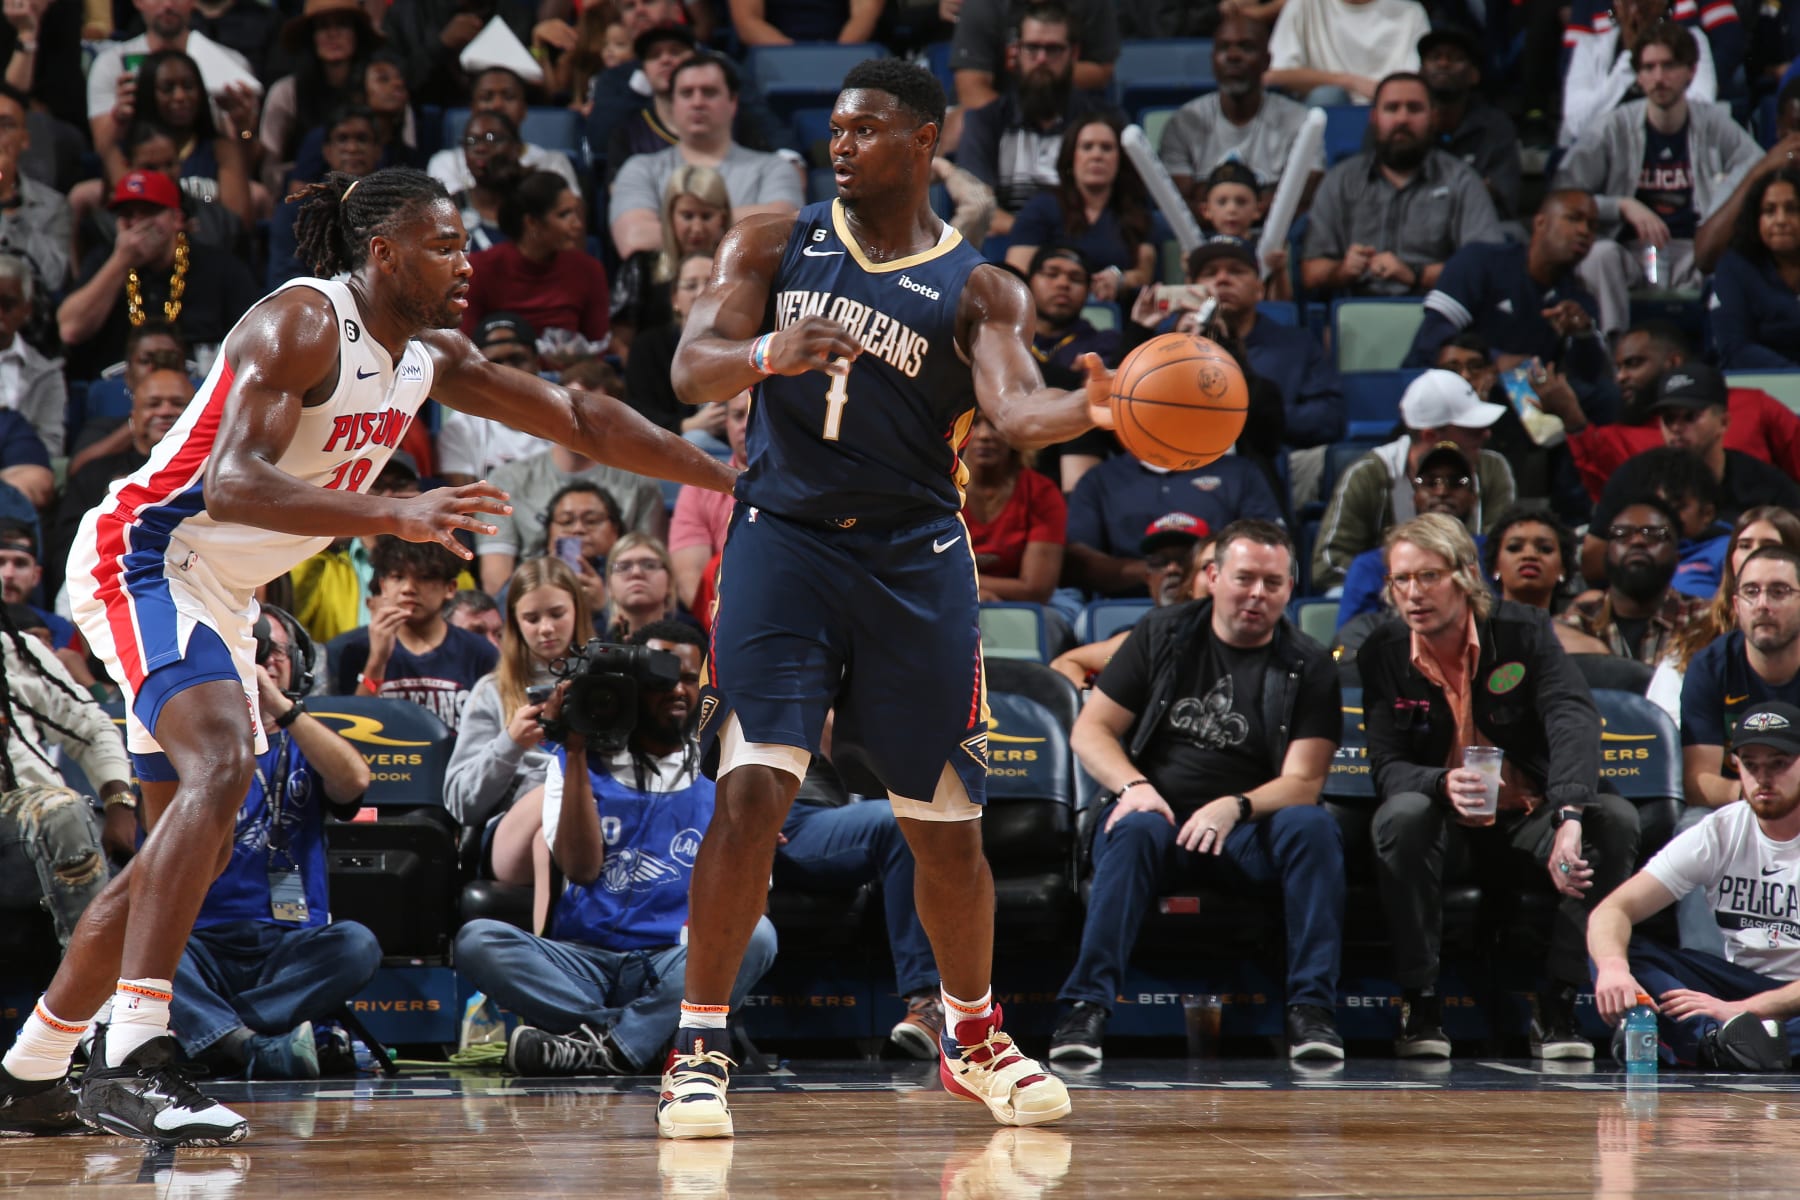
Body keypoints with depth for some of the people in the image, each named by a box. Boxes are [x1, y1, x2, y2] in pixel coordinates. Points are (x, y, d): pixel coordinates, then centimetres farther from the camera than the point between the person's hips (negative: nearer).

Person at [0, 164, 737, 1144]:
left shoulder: (429, 354, 6)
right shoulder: (302, 325, -21)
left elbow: (580, 419, 13)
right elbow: (233, 484, -33)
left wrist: (727, 477, 8)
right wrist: (396, 515, -42)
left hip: (219, 594, 10)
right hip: (142, 557, -10)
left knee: (193, 840, 13)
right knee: (223, 763, -30)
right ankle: (131, 1058, -33)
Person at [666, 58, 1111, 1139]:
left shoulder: (977, 289, 0)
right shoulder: (774, 247, 4)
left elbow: (1015, 408, -18)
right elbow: (691, 370, -7)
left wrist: (1087, 410, -41)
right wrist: (764, 353, -30)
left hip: (916, 560, 1)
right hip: (784, 539, 0)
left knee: (945, 824, 8)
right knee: (755, 789, -15)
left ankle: (973, 1037, 30)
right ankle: (699, 1050, -7)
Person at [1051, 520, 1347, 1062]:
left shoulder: (1307, 666, 5)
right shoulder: (1163, 635, 9)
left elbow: (1303, 782, -5)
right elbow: (1090, 731, 7)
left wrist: (1235, 807, -25)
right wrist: (1134, 786, -14)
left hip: (1250, 832, 0)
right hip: (1161, 815, 0)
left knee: (1313, 826, -30)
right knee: (1135, 829, -35)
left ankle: (1312, 1009, -30)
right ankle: (1086, 1006, -39)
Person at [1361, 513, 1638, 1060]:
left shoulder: (1524, 632, -8)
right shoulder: (1382, 656, -5)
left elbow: (1574, 720, -23)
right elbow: (1387, 767, -13)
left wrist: (1568, 820, -42)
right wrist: (1443, 785, -38)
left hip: (1531, 816, 1)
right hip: (1445, 822, -1)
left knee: (1616, 818, -28)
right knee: (1401, 815, -34)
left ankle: (1558, 1008, -22)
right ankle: (1420, 1005, -24)